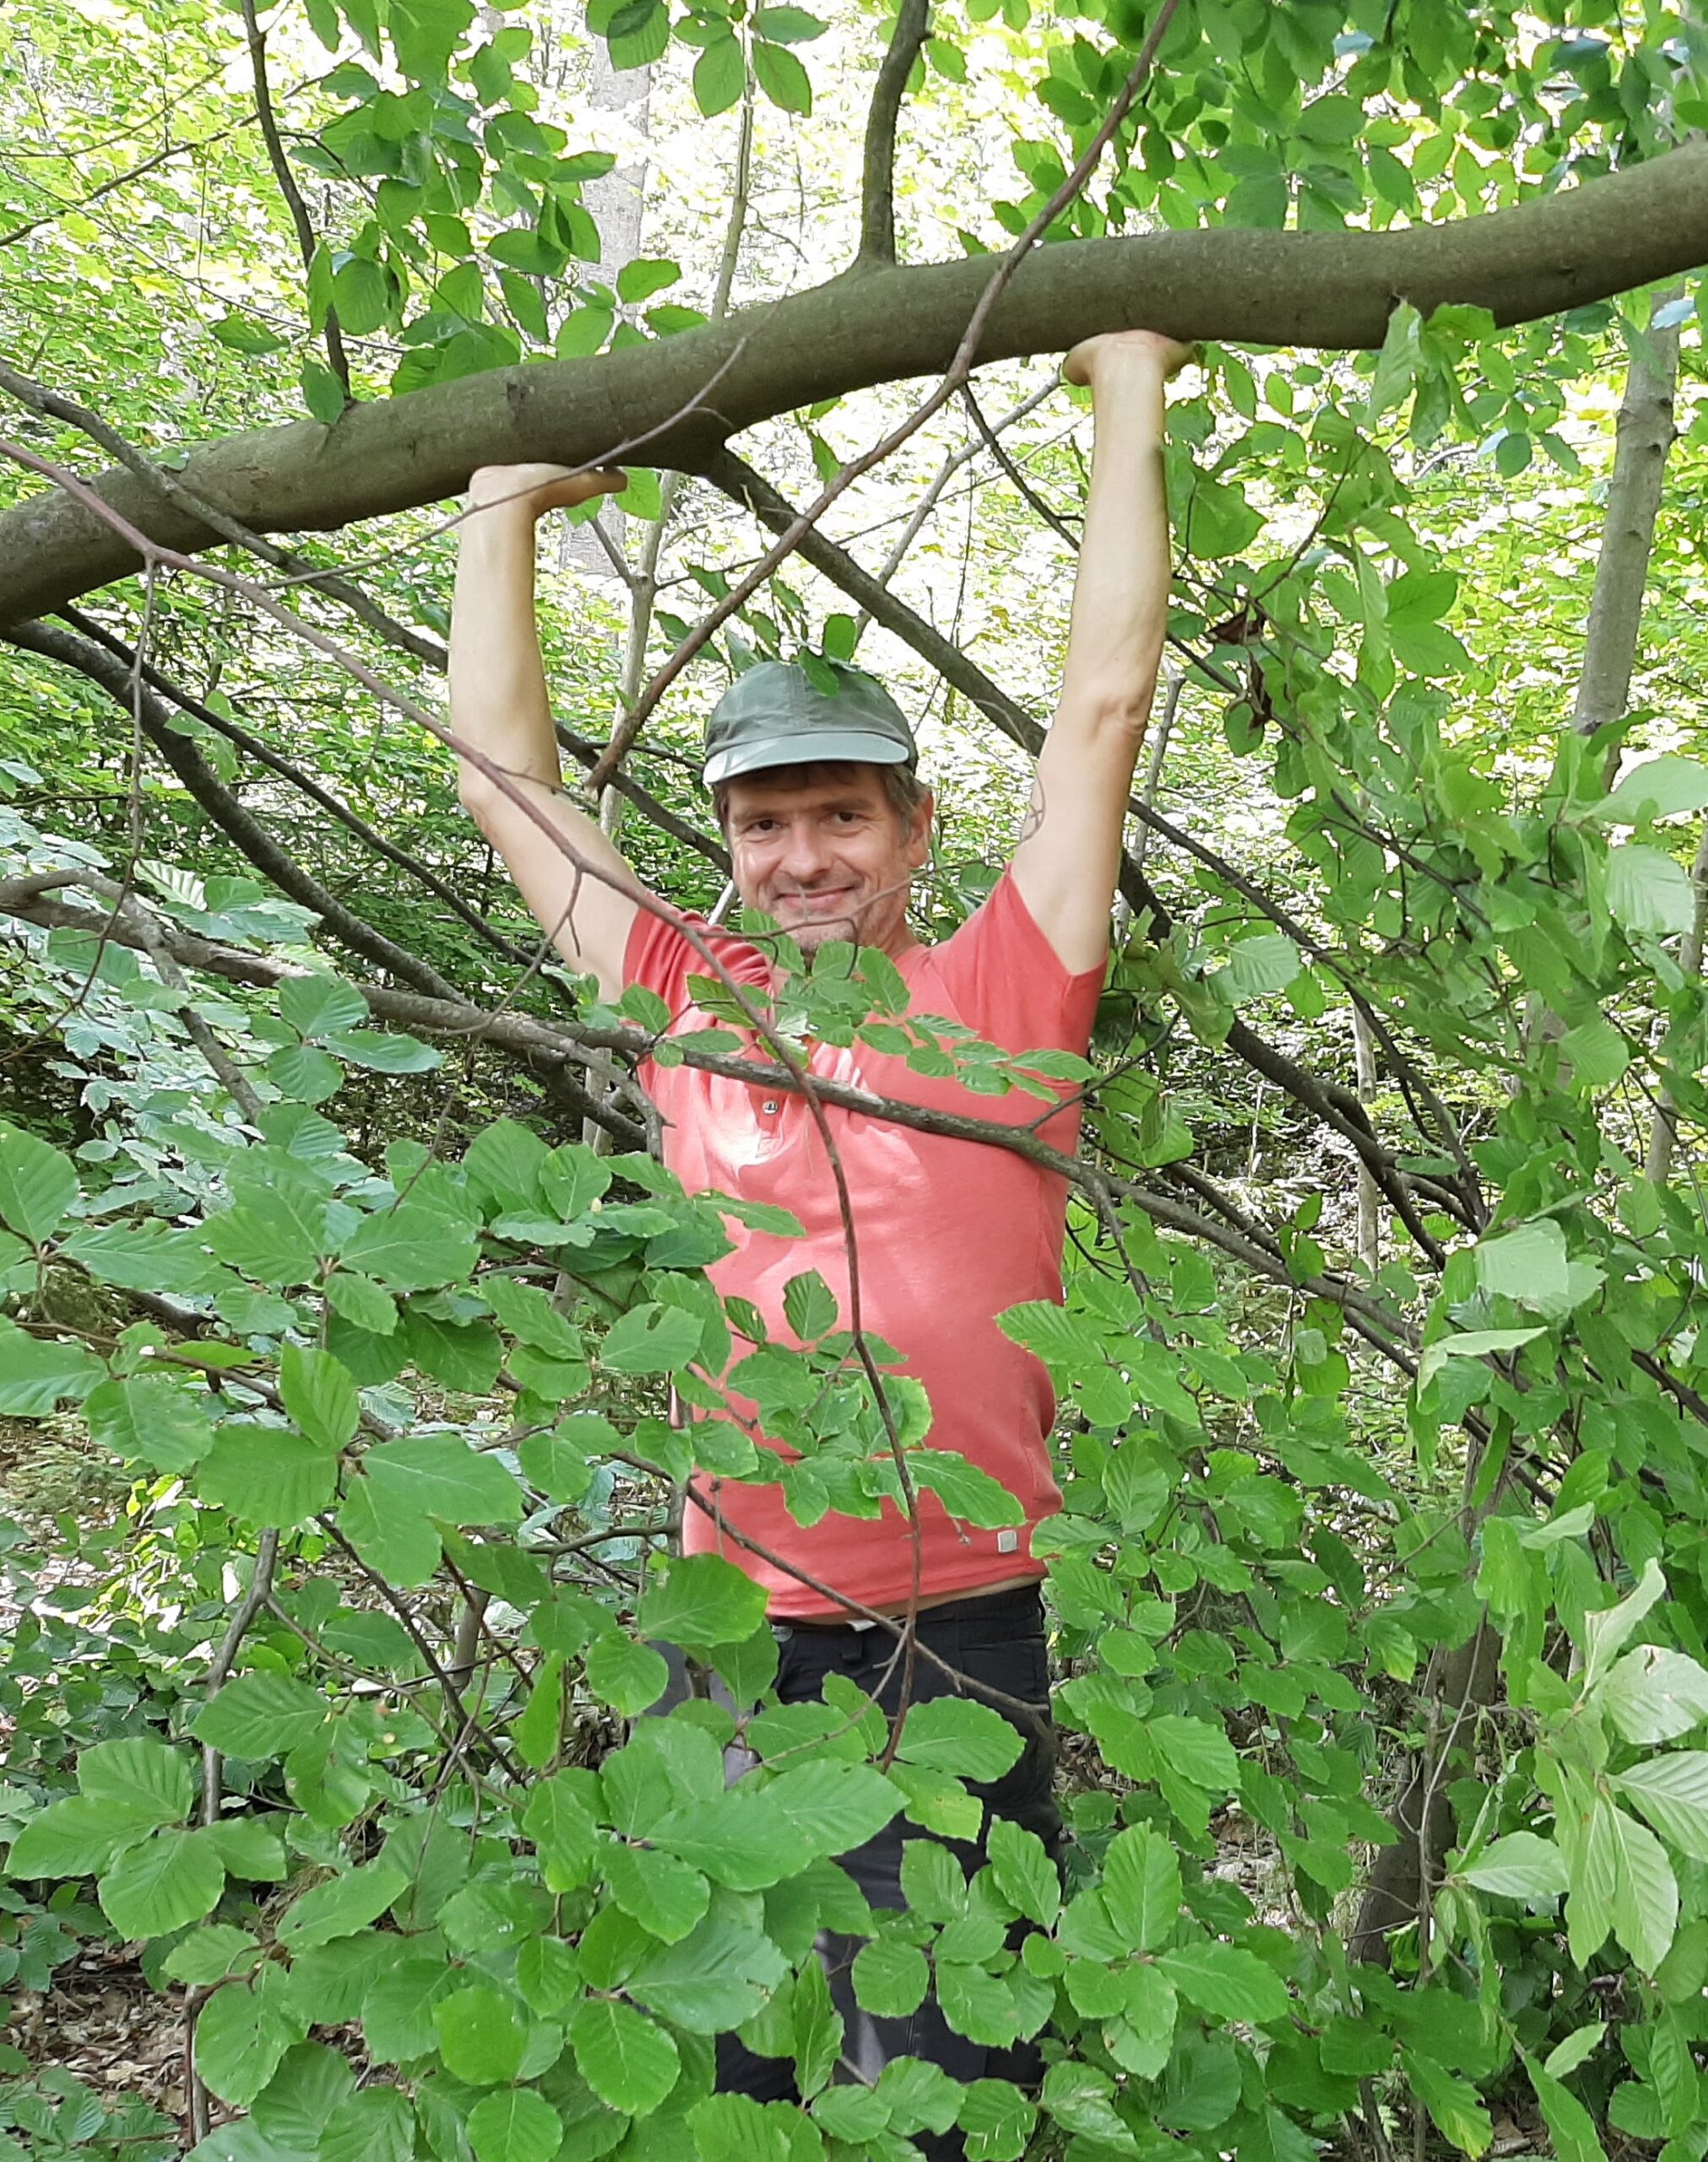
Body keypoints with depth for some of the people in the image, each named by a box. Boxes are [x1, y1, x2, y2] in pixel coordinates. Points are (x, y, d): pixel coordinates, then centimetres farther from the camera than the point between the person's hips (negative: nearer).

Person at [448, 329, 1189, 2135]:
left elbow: (1104, 702, -4)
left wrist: (1129, 408, 1)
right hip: (730, 1634, 3)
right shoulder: (696, 1005, 4)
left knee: (947, 2074, 11)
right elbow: (504, 769, 10)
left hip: (955, 1635, -3)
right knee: (712, 2065, 19)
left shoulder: (996, 997, -2)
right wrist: (505, 506, 15)